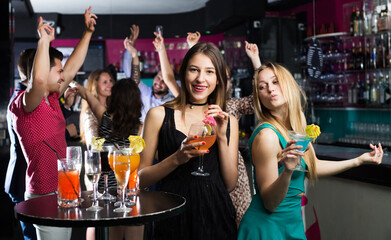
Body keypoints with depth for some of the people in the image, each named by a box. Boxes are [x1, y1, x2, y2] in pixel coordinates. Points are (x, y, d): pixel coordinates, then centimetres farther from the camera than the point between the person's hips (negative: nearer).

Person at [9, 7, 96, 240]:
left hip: (63, 191, 9)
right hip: (45, 195, -9)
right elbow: (38, 79, -36)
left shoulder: (52, 99, 12)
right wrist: (44, 39, -26)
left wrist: (88, 32, 22)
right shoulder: (25, 102, -13)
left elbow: (72, 68, 21)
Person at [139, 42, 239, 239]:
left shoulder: (228, 121, 6)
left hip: (216, 215, 2)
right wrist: (177, 158, -17)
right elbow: (141, 179, -3)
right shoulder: (159, 115, -2)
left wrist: (222, 137, -9)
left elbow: (230, 184, 2)